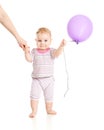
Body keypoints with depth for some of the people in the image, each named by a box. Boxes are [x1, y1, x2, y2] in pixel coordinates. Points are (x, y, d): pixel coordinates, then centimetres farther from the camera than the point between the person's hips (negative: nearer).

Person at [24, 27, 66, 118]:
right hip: (36, 79, 0)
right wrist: (26, 52, -26)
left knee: (49, 96, 11)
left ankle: (49, 109, 29)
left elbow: (57, 53, -24)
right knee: (34, 95, -9)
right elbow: (29, 59, -10)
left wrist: (61, 46, -42)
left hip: (48, 79, 0)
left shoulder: (51, 51, -4)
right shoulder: (34, 51, 0)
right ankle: (34, 111, 2)